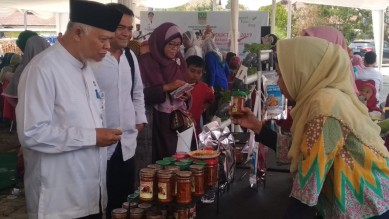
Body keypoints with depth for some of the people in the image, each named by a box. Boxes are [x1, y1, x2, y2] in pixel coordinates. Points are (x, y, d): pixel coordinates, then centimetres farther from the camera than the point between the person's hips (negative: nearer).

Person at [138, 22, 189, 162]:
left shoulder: (179, 61, 10)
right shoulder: (146, 62, -8)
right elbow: (141, 93, -15)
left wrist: (187, 95, -4)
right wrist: (166, 87, -20)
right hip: (158, 120, -5)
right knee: (163, 157, -3)